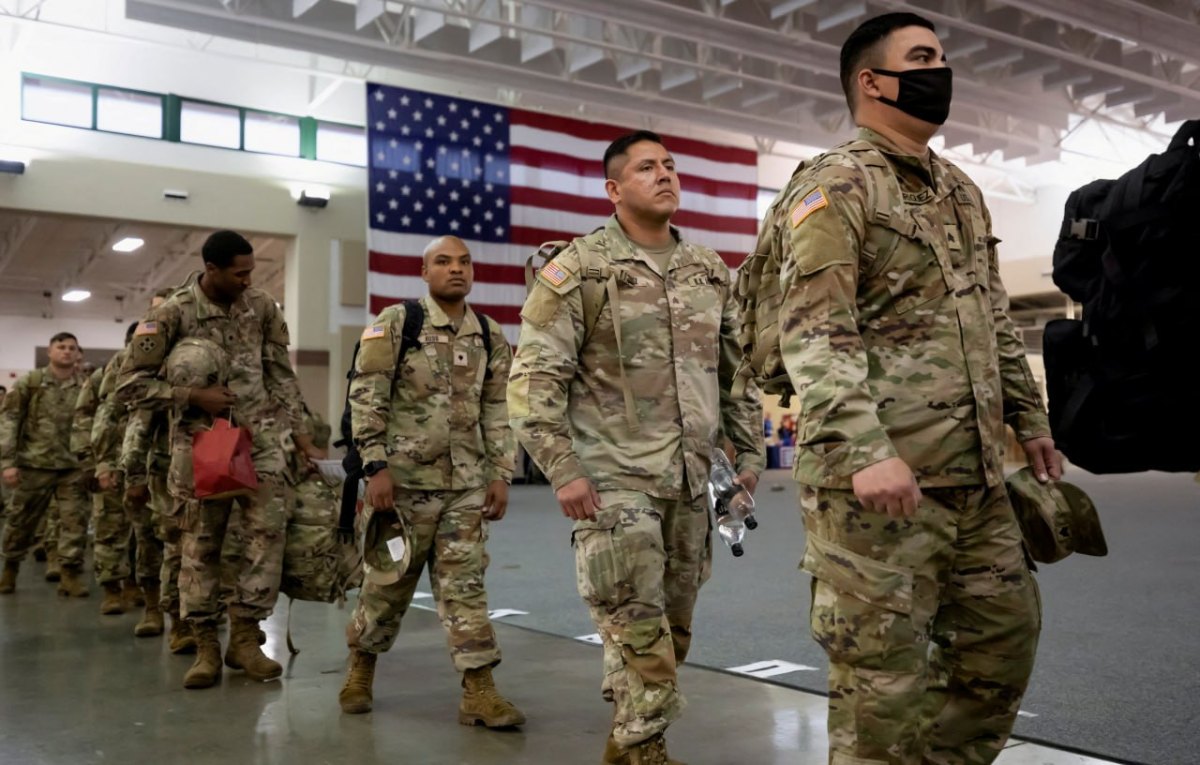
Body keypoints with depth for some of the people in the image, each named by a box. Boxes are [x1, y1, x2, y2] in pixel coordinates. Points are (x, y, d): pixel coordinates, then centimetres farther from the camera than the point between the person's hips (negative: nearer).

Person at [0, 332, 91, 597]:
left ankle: (70, 572, 3)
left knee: (75, 521, -5)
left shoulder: (86, 387, 4)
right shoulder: (30, 382, 1)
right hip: (34, 464, 0)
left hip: (73, 466, 1)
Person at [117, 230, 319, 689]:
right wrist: (193, 397, -14)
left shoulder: (262, 307, 3)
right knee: (200, 543, 3)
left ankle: (244, 635, 3)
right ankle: (206, 646, 13)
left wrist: (299, 429, 8)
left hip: (259, 437, 3)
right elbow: (130, 385, -5)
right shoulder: (172, 314, -8)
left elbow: (281, 375, 11)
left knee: (269, 529, -8)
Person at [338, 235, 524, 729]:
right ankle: (360, 670, 31)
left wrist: (500, 475, 5)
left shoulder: (490, 338, 9)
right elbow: (366, 399, -8)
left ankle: (479, 691, 6)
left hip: (466, 485, 3)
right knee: (388, 581, 9)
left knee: (465, 584, 3)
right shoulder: (395, 323, -5)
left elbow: (498, 414, 11)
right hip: (402, 480, -3)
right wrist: (376, 467, -14)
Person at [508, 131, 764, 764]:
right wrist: (562, 469, -16)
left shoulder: (711, 272, 11)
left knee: (673, 624, 13)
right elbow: (535, 376, -10)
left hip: (689, 480, 6)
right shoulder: (579, 269, -6)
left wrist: (749, 452, 12)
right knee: (638, 626, -4)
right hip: (614, 480, -5)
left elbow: (737, 369, 17)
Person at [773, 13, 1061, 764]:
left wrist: (1031, 418, 21)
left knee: (1005, 630, 15)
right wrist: (866, 451, -27)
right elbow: (812, 333, -18)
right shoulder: (835, 186, -7)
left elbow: (995, 319, 26)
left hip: (975, 470, 9)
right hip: (878, 472, -8)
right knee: (883, 658, -1)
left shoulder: (962, 190, 20)